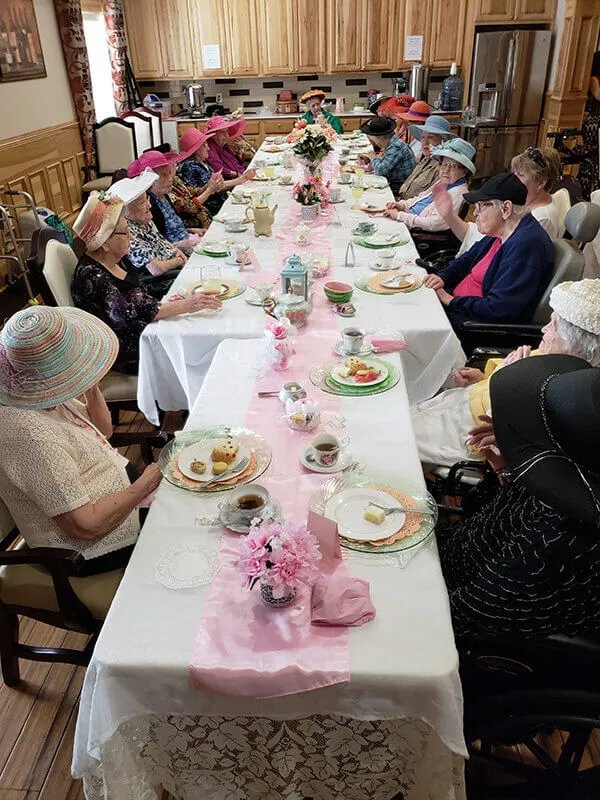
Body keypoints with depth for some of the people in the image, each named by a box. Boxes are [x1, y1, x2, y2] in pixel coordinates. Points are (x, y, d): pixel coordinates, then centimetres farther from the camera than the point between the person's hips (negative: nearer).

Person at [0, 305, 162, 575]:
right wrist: (144, 485, -19)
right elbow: (86, 526, -31)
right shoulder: (31, 434, -35)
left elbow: (103, 430, 10)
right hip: (100, 551, -8)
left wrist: (92, 388, -8)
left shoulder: (44, 398, -7)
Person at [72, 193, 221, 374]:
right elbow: (130, 314, -29)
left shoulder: (113, 260, 5)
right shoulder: (91, 275, -22)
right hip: (128, 352, -9)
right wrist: (186, 305, -30)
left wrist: (168, 302, -1)